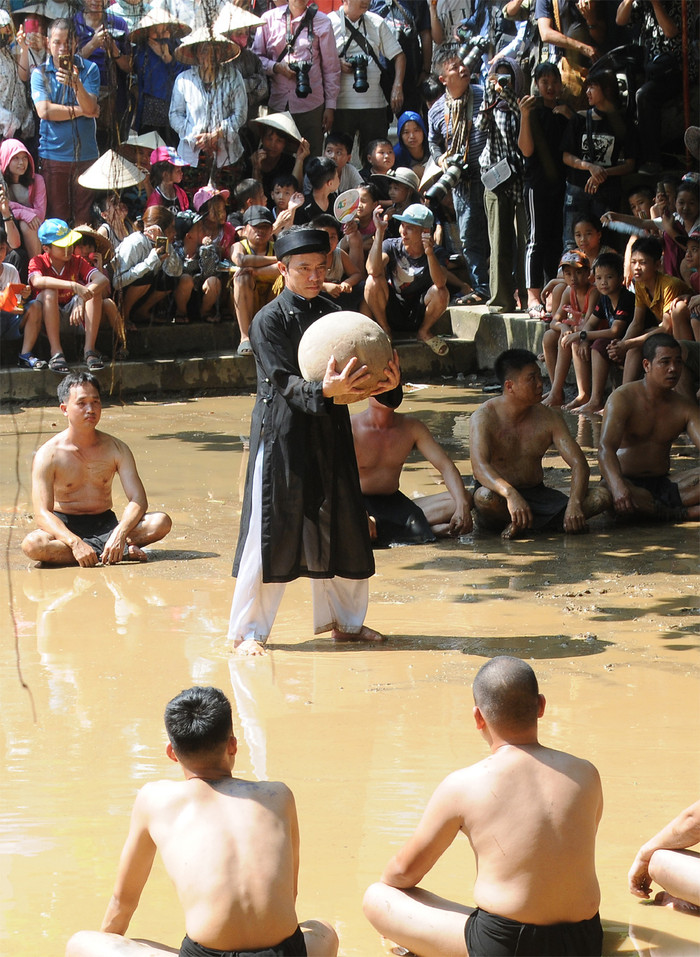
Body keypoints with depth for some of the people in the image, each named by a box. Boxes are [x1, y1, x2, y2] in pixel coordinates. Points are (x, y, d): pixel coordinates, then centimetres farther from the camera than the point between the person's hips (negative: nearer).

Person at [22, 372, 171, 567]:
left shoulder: (116, 448, 0)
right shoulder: (48, 454, -9)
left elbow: (138, 500, -8)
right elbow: (42, 514, -17)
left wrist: (120, 533, -29)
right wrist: (75, 543, -35)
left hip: (105, 525, 2)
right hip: (66, 528, -2)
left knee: (161, 522, -21)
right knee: (32, 545, -37)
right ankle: (122, 552, -29)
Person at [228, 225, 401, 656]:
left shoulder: (330, 312, 10)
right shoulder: (269, 320, -8)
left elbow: (354, 372, 5)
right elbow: (284, 381, -18)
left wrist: (388, 383, -17)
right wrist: (323, 391, -37)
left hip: (331, 435, 6)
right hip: (283, 436, -6)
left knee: (342, 528, 11)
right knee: (272, 532, -4)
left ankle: (344, 620, 27)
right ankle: (248, 631, 6)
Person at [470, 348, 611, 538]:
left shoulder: (549, 418, 2)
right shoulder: (484, 417, -13)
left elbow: (579, 463, -5)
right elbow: (480, 466, -29)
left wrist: (574, 504, -26)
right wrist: (510, 494, -49)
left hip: (537, 494, 4)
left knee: (601, 497, -17)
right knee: (484, 498, -41)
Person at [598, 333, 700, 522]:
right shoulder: (622, 399, -7)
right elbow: (605, 448, -21)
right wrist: (618, 486, -42)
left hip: (664, 484, 4)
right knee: (604, 495, -41)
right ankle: (679, 513, -32)